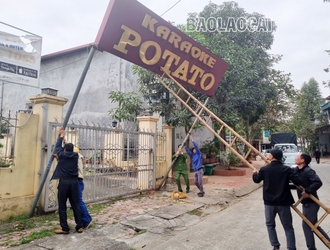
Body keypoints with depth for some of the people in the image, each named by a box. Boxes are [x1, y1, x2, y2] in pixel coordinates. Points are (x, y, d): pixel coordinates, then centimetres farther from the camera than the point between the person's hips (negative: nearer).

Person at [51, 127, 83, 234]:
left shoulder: (62, 155, 0)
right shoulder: (75, 155, 7)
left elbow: (58, 146, 18)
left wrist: (61, 136, 30)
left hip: (64, 182, -3)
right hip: (74, 182, 4)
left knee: (62, 207, 6)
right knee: (76, 205, 8)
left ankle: (65, 228, 8)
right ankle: (79, 227, 12)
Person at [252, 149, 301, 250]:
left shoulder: (264, 169, -7)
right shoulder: (287, 169, -9)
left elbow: (256, 180, 9)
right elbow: (298, 182, -14)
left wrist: (255, 173, 29)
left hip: (269, 202, 0)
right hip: (283, 202, 0)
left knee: (270, 224, 18)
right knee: (288, 227, 12)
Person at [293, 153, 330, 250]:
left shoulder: (308, 171, -21)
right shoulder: (297, 170, 3)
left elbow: (318, 182, -32)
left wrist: (308, 191, -29)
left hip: (311, 203, -8)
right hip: (306, 202, 8)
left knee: (306, 225, 0)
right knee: (313, 225, 19)